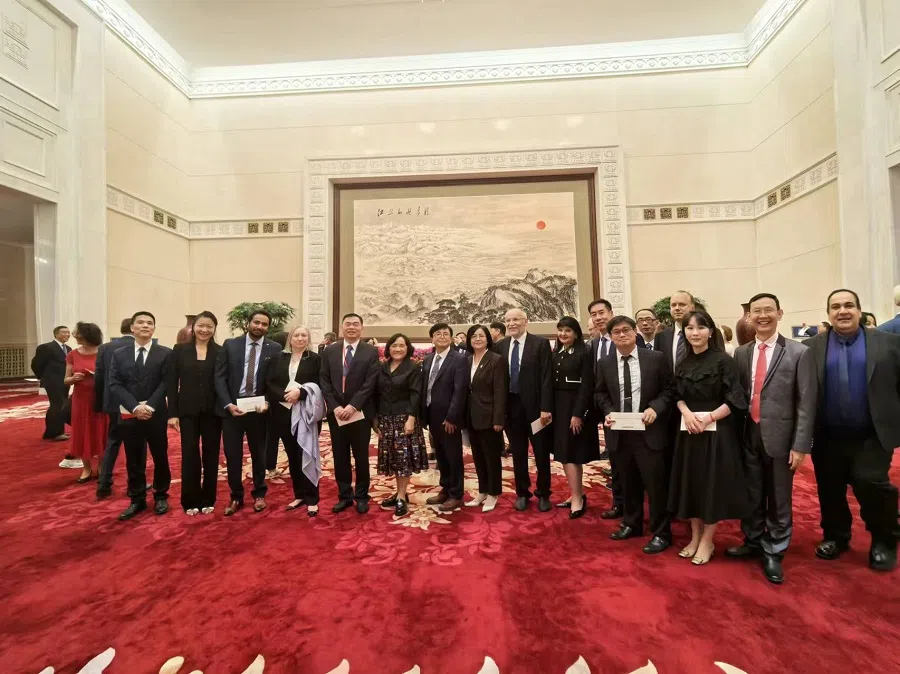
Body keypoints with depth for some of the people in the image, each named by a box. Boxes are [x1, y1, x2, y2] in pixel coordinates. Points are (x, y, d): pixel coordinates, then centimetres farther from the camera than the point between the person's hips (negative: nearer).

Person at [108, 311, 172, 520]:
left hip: (156, 415, -2)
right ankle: (137, 499, 24)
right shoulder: (119, 354, 7)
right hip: (128, 416, 2)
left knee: (160, 458, 9)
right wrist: (135, 407, -16)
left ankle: (161, 496, 25)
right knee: (133, 460, 10)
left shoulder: (165, 354, -1)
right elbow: (115, 385, -2)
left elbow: (166, 384, -8)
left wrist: (149, 406, -19)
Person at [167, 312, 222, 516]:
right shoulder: (180, 350, 2)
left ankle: (208, 500, 21)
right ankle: (190, 501, 18)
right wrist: (172, 413, -4)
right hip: (188, 411, 0)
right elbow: (172, 383, 1)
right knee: (189, 455, 4)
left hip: (213, 412, 0)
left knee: (211, 455, 8)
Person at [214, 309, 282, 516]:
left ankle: (259, 494, 31)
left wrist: (267, 401, -17)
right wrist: (228, 404, -14)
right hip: (232, 407, 1)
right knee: (232, 455, 8)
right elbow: (220, 377, -3)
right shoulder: (230, 345, 1)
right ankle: (236, 496, 26)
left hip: (259, 408, 0)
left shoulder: (274, 349, -2)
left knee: (259, 454, 13)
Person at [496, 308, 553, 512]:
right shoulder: (501, 346, 5)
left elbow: (547, 377, -10)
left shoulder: (540, 343, -6)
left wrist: (545, 408, -15)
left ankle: (543, 494, 27)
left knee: (541, 453, 10)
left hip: (535, 406, -3)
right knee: (518, 453, 13)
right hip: (511, 406, 3)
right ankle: (522, 493, 28)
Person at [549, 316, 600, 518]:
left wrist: (578, 414, -19)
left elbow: (587, 386, -14)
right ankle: (578, 494, 24)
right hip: (558, 406, 7)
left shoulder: (584, 353, -10)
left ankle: (577, 498, 6)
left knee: (569, 453, -5)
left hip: (576, 405, -7)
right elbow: (552, 383, 8)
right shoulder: (555, 353, 10)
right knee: (569, 453, 13)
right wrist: (548, 409, 4)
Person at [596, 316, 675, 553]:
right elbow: (600, 393, 13)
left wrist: (655, 408, -16)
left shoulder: (656, 358, -5)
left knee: (655, 484, 3)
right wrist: (608, 412, -5)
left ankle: (661, 533, 21)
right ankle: (631, 524, 36)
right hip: (619, 432, 3)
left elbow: (669, 389, 0)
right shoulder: (605, 364, 4)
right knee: (628, 482, 17)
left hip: (648, 431, -3)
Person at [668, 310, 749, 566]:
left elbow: (735, 400, -11)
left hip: (717, 432, -5)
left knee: (713, 484, 4)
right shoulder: (682, 364, 6)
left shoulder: (723, 360, -9)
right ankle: (695, 536, 28)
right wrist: (686, 413, -9)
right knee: (691, 483, 11)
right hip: (689, 432, 5)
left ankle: (707, 541, 22)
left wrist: (708, 417, -18)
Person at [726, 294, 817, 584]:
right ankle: (753, 542, 35)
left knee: (779, 501, 10)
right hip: (749, 437, 3)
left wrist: (800, 445, -11)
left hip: (780, 438, -3)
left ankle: (773, 553, 27)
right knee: (752, 496, 16)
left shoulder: (799, 353, -5)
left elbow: (806, 403, -7)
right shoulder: (741, 353, 6)